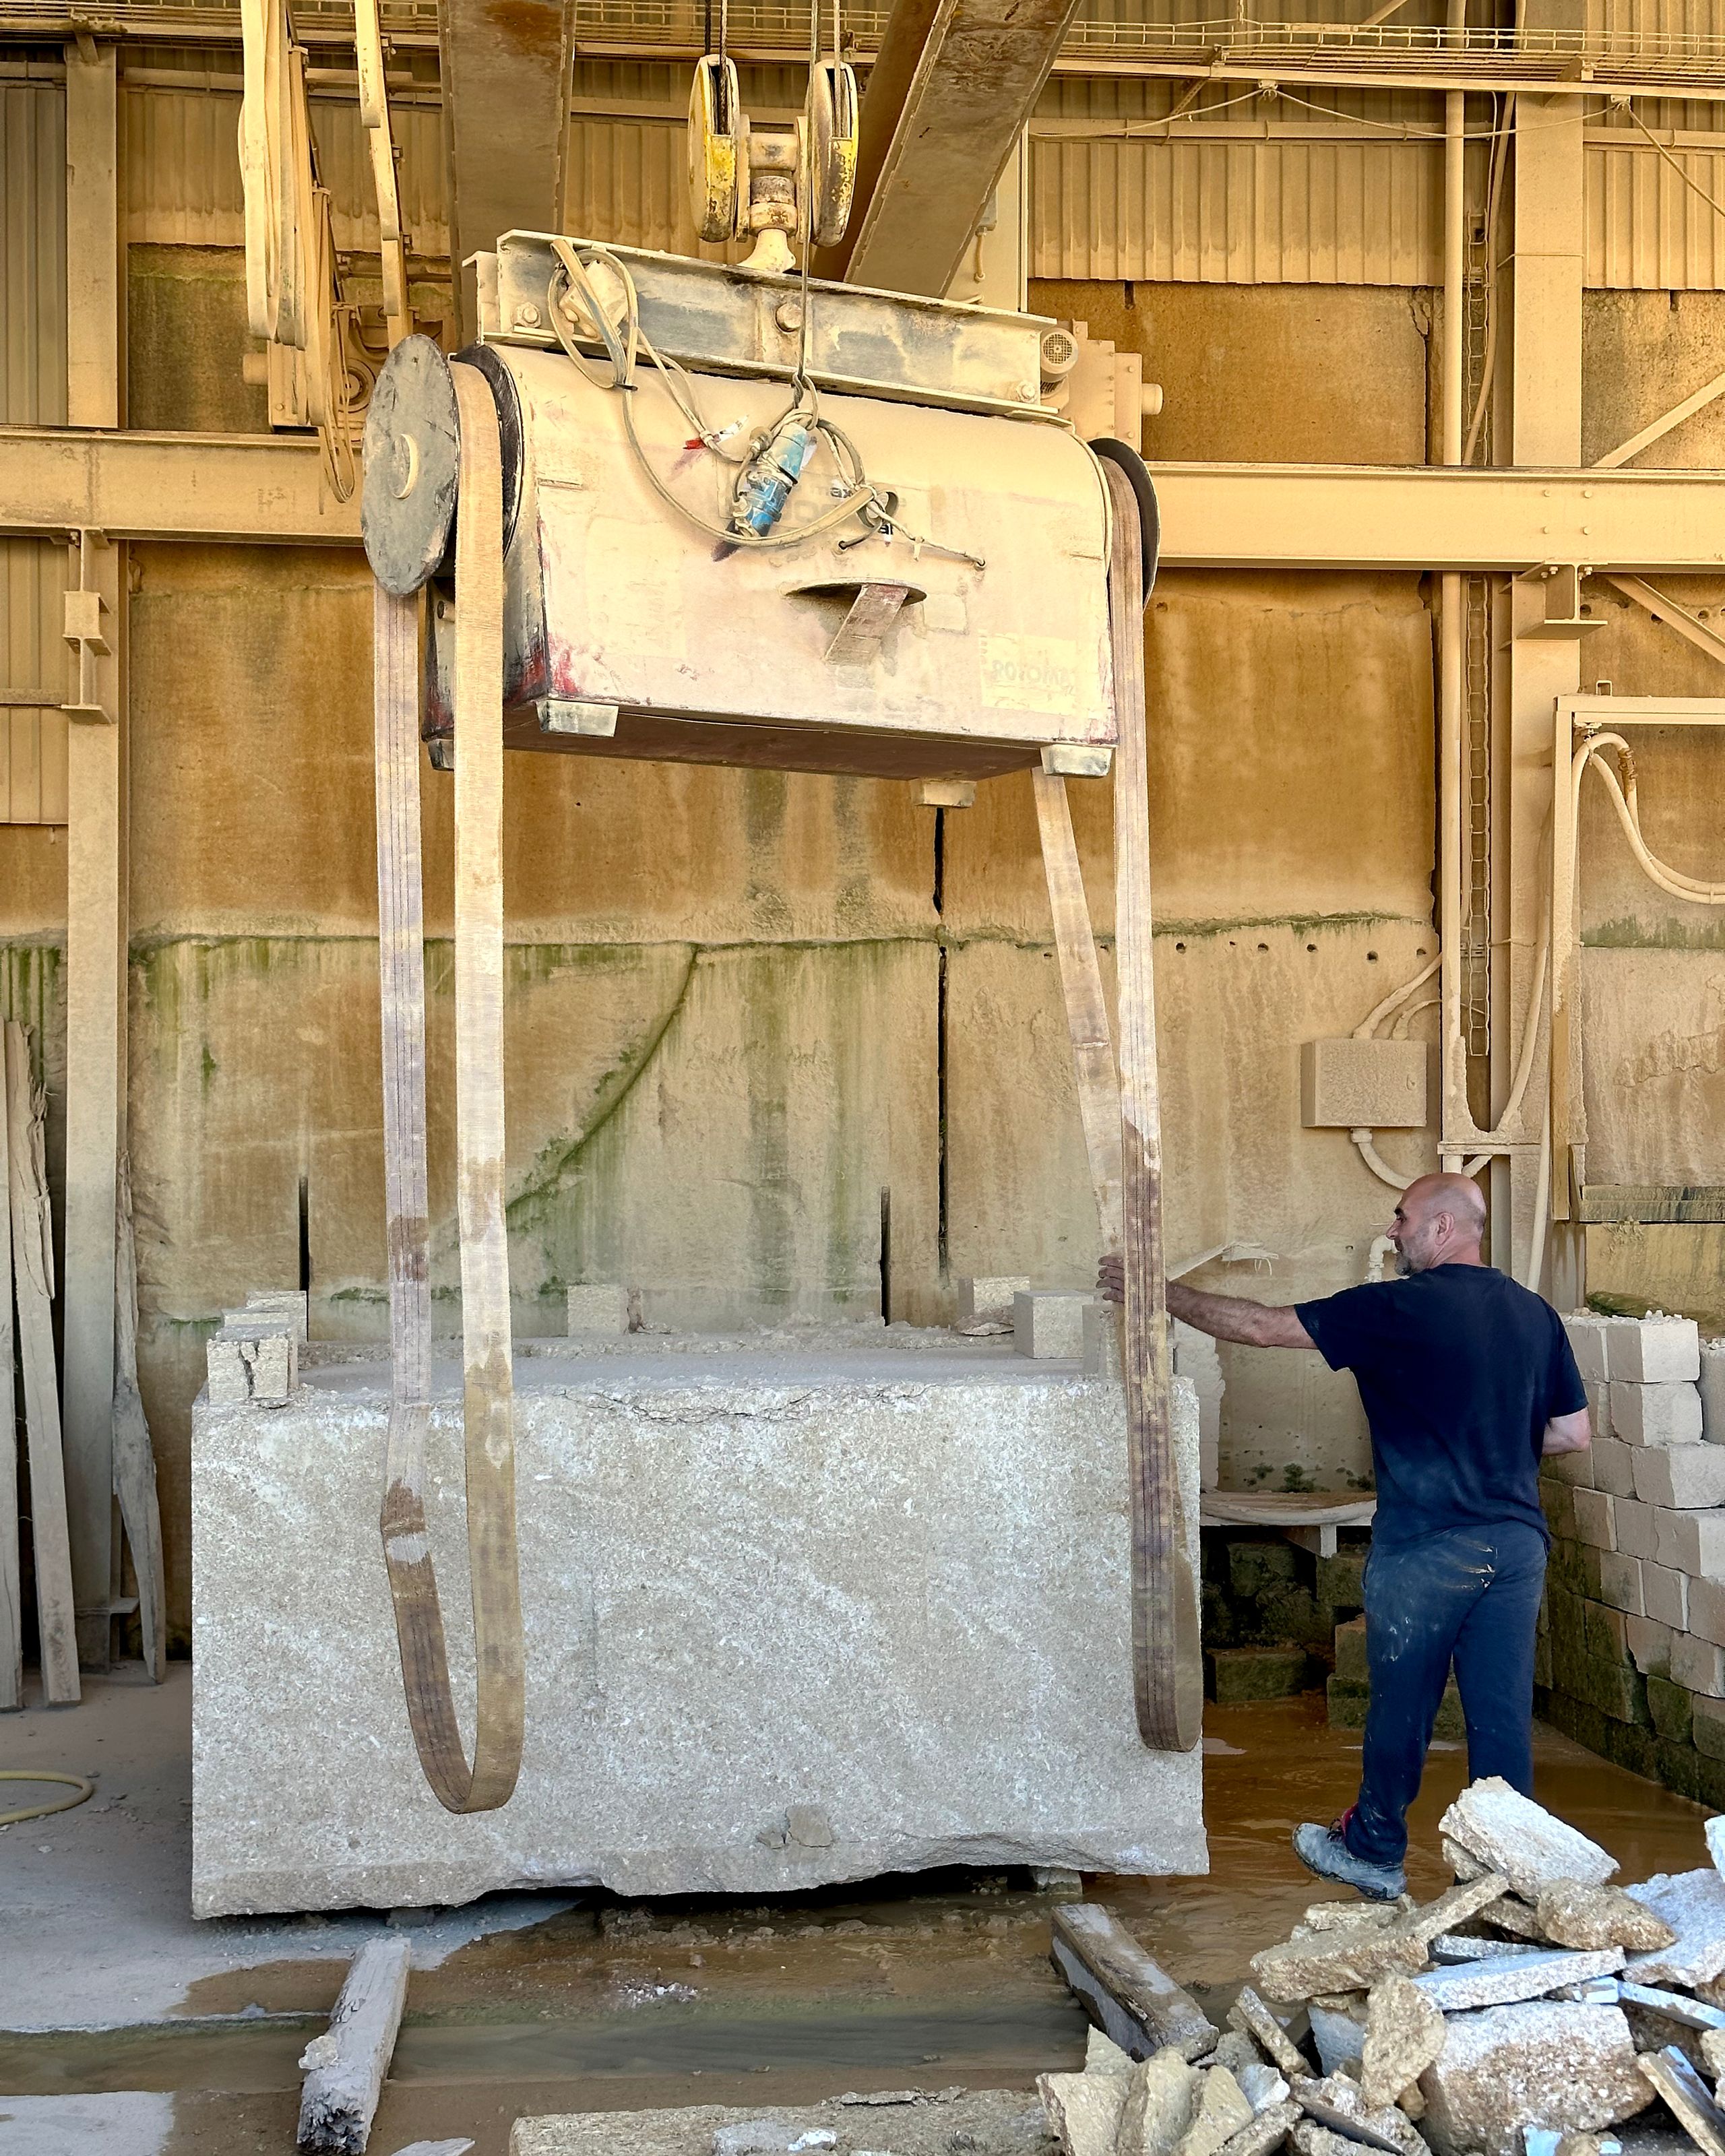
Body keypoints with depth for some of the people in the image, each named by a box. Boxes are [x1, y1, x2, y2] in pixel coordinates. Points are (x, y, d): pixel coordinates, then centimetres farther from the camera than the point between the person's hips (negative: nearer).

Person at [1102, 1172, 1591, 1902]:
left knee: (1401, 1706, 11)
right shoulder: (1536, 1314, 5)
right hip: (1518, 1542, 5)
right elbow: (1573, 1433, 10)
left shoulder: (1398, 1308, -12)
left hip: (1427, 1547, -5)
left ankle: (1375, 1853, 27)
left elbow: (1259, 1326, -9)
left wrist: (1163, 1293, 1)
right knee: (1503, 1711, 10)